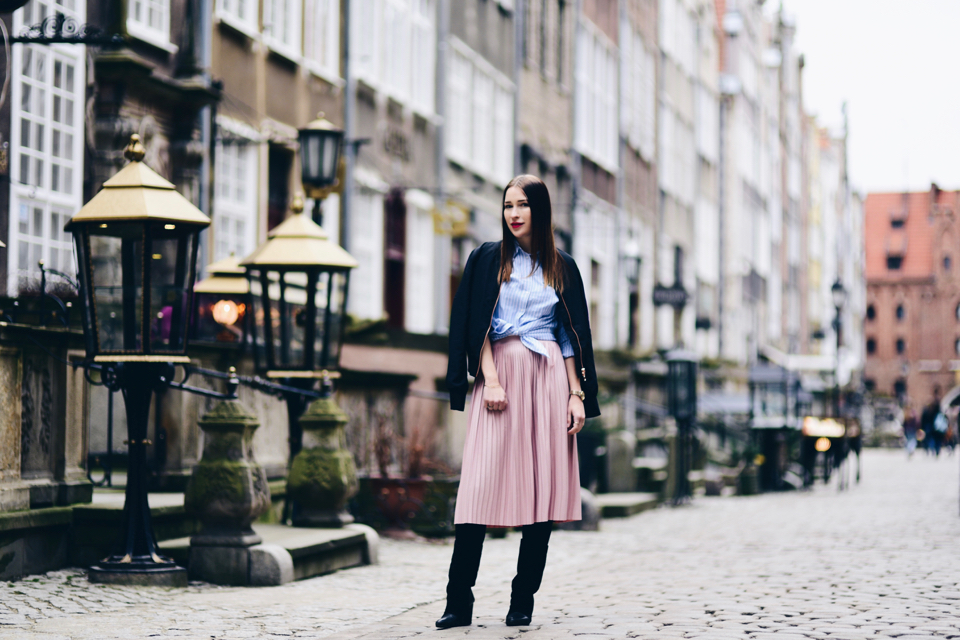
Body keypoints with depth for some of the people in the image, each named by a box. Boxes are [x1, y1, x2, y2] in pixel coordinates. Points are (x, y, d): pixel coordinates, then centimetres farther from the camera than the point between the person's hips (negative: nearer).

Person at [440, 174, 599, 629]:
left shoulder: (561, 268, 14)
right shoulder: (487, 260, 9)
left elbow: (572, 336, 13)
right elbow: (477, 325, 2)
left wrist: (577, 394, 3)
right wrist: (490, 379, -11)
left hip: (548, 378, 2)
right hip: (499, 372, -2)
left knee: (542, 486, -2)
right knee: (483, 484, -10)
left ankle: (523, 600, 5)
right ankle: (458, 603, -9)